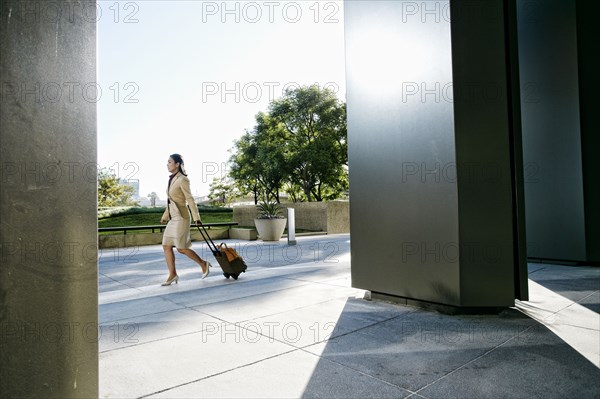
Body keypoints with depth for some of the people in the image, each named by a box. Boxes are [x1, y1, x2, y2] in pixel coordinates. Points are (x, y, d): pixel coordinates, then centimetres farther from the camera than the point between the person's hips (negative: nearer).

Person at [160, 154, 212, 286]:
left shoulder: (182, 179, -13)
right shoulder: (171, 179, 13)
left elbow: (190, 199, -16)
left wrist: (196, 218, -18)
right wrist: (165, 216, 25)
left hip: (181, 217, -9)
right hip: (173, 218, 9)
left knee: (181, 248, -5)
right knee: (166, 246, 5)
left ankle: (204, 264, 12)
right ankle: (173, 274, 12)